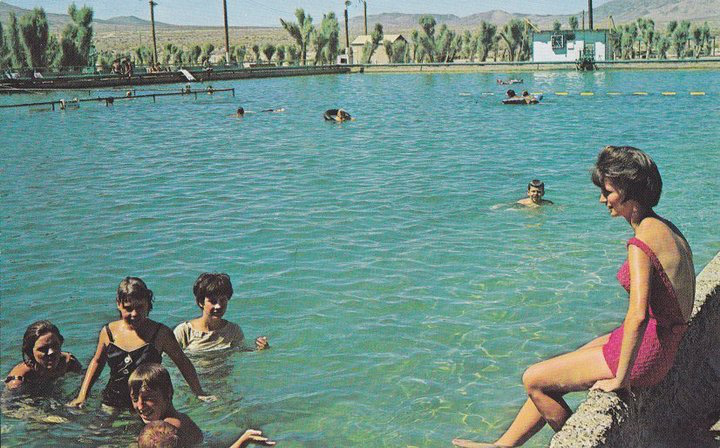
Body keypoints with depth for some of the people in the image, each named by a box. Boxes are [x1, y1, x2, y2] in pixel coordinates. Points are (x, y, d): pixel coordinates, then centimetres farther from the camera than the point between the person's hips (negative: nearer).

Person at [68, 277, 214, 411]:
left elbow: (183, 362, 6)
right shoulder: (108, 332, 5)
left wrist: (199, 393, 4)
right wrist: (82, 395, 17)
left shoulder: (160, 333, -3)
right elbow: (97, 361, 21)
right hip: (113, 404, 2)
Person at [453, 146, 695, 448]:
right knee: (550, 377, 17)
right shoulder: (665, 228, 6)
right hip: (661, 346, 10)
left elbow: (638, 316, -32)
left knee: (534, 379, 2)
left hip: (642, 354, -10)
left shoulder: (642, 243, -24)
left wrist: (620, 378, -22)